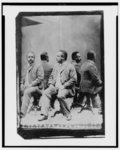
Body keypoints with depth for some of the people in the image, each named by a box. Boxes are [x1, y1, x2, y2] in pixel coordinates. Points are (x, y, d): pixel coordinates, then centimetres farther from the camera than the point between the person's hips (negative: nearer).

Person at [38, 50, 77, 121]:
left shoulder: (70, 66, -1)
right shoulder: (56, 66, 20)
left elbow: (73, 79, -7)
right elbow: (51, 77, 25)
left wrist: (64, 86, -15)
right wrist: (51, 84, 4)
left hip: (66, 88, -6)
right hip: (55, 87, 6)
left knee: (60, 95, -35)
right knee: (46, 93, -21)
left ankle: (68, 114, -15)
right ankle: (44, 114, -25)